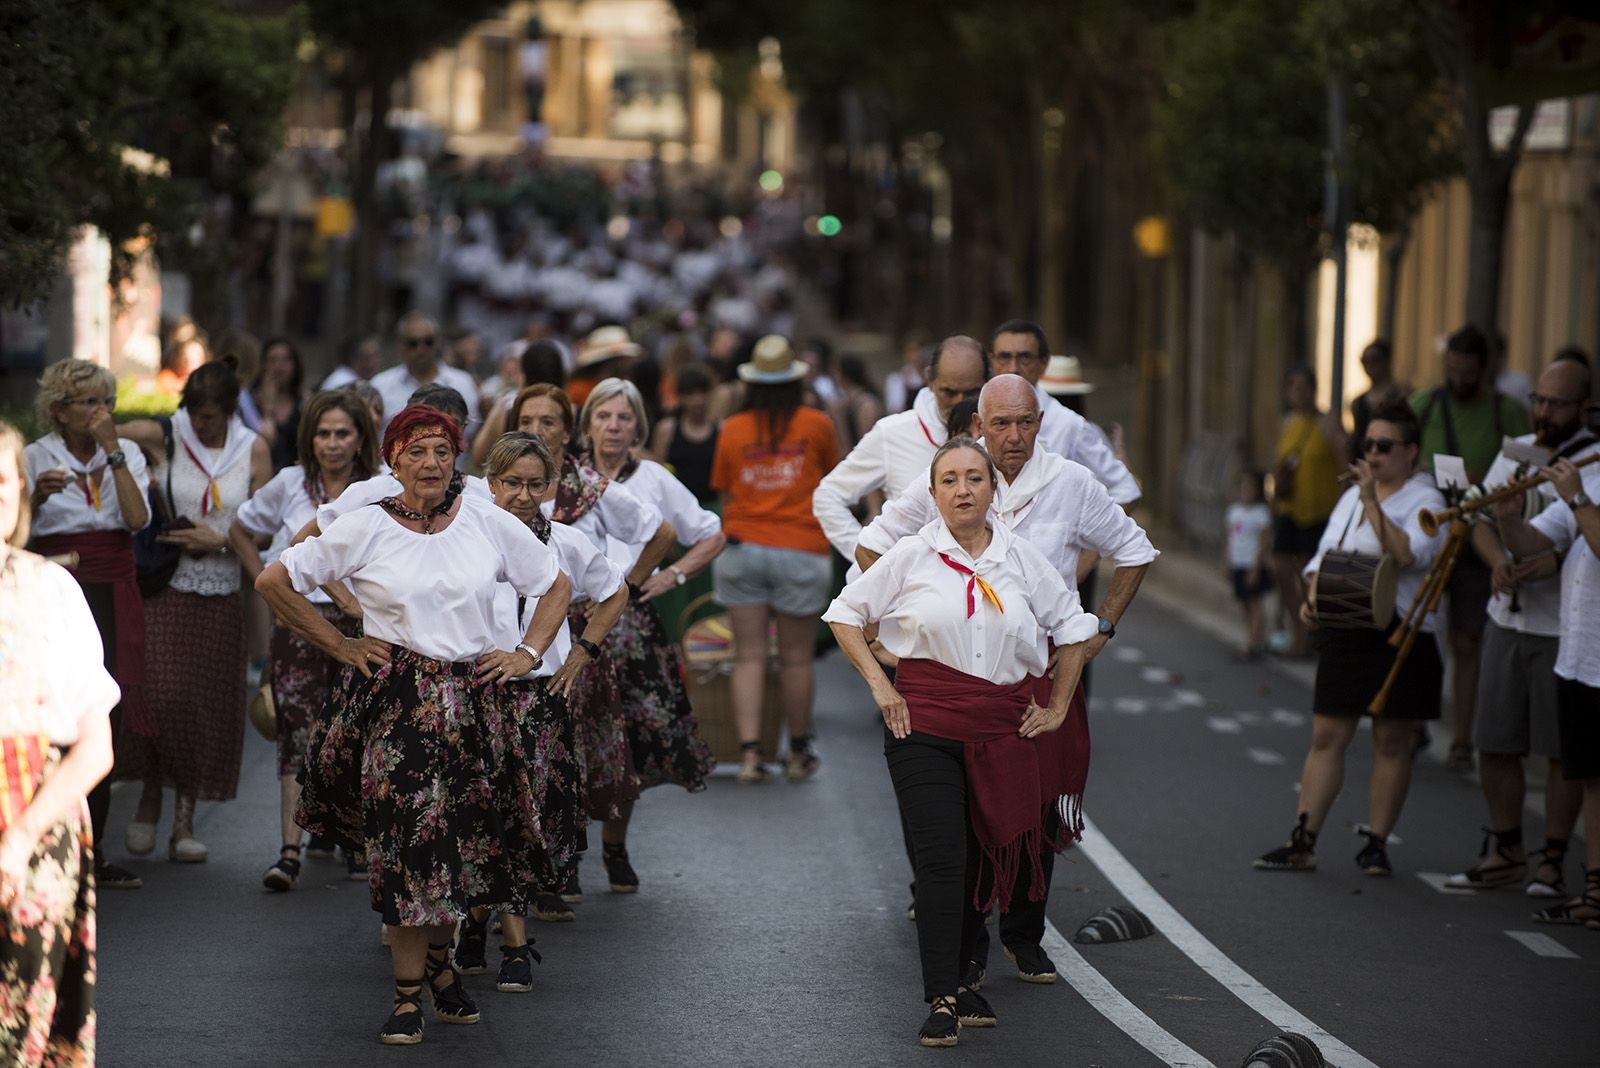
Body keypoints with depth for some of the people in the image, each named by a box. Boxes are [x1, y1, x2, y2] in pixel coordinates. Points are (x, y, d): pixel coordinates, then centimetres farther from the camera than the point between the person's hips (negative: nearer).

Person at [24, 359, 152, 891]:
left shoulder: (126, 452, 8)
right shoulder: (35, 457, 0)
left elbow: (137, 519, -8)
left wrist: (112, 451, -10)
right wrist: (38, 496, -21)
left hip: (116, 596, 4)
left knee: (106, 725, 5)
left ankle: (90, 854, 12)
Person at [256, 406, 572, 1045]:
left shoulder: (489, 526, 5)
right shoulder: (364, 530, -1)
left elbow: (556, 585, 17)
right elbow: (274, 582, 4)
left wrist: (529, 653, 6)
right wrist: (338, 645, 1)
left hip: (472, 699, 2)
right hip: (394, 699, -2)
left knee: (467, 839, 5)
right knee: (407, 841, -8)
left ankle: (437, 958, 30)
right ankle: (409, 992, 1)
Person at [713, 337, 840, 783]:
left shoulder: (733, 429, 1)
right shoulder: (816, 425, -2)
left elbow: (724, 495, 8)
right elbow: (832, 474, 15)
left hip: (742, 546, 1)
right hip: (800, 549, -1)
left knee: (749, 656, 4)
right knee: (796, 658, 8)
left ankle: (749, 751, -5)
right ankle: (799, 753, 19)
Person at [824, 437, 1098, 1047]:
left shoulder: (1022, 559, 6)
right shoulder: (912, 556, 0)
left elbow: (1073, 628, 17)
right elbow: (845, 614, 8)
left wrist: (1058, 708, 13)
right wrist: (878, 684, -2)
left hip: (1004, 726, 3)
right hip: (924, 723, -3)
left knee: (985, 856, 8)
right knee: (941, 857, -12)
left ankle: (958, 978, 23)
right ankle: (942, 1001, -11)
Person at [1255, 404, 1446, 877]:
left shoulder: (1425, 501, -5)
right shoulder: (1352, 496, 16)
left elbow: (1406, 555, -23)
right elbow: (1324, 557, 19)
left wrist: (1371, 501, -22)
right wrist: (1312, 599, 1)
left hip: (1399, 636, -6)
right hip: (1343, 634, 6)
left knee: (1392, 743, 3)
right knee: (1326, 737, 2)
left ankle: (1376, 844, 10)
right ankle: (1302, 843, 2)